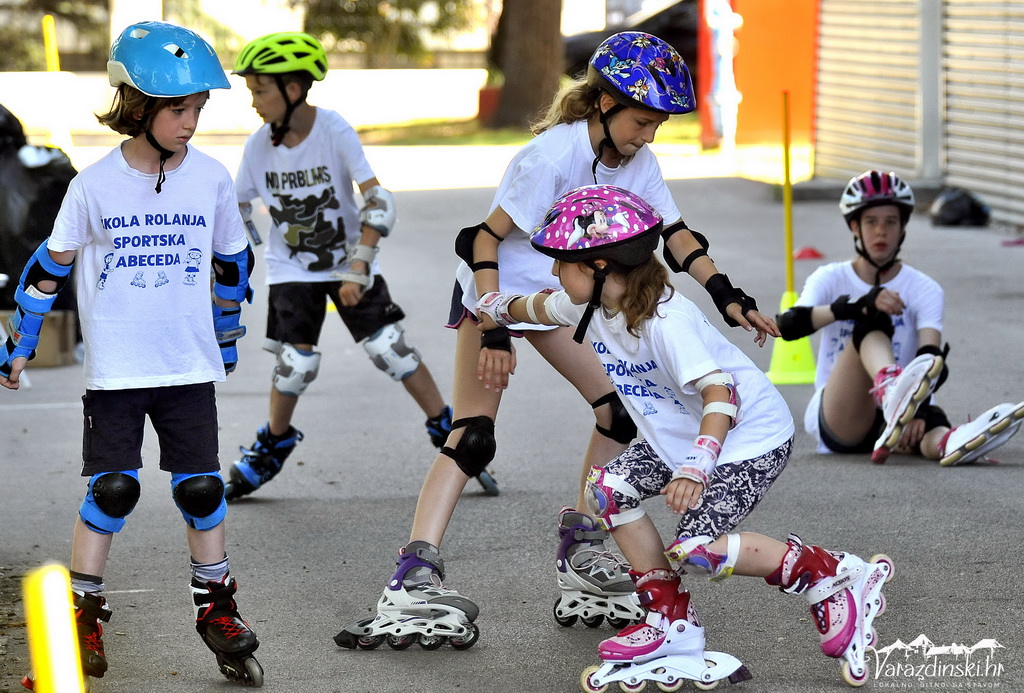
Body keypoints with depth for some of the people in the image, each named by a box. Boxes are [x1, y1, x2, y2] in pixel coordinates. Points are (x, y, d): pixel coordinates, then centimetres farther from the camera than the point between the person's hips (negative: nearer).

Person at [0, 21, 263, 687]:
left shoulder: (212, 178, -3)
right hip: (115, 370, -2)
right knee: (111, 490, -2)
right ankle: (85, 613, 9)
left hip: (190, 367, 2)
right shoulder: (96, 186, -8)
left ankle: (216, 607, 19)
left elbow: (233, 263, 13)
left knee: (202, 489, 4)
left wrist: (226, 338, 21)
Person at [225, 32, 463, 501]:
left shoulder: (335, 132, -20)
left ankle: (448, 430, 6)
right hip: (291, 268, 2)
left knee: (387, 345, -10)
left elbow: (378, 202, -23)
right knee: (296, 361, -10)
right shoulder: (258, 146, -9)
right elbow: (237, 211, 4)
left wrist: (357, 269, -28)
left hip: (346, 261, -2)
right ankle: (272, 446, 15)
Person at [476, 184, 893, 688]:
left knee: (695, 549, -20)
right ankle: (673, 624, 8)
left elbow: (719, 395, -41)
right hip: (676, 434, 9)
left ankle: (837, 579, -7)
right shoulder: (592, 305, -6)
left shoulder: (666, 321, -33)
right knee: (607, 490, -2)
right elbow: (538, 308, 18)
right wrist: (493, 308, 34)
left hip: (752, 437, -9)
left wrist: (695, 470, -52)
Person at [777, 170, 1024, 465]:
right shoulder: (830, 279, 4)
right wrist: (858, 305, -35)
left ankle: (948, 443, -76)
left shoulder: (924, 289, 4)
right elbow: (788, 325, -19)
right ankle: (892, 391, -63)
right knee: (873, 321, -28)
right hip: (834, 420, -1)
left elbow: (930, 356, -15)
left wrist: (918, 411, -36)